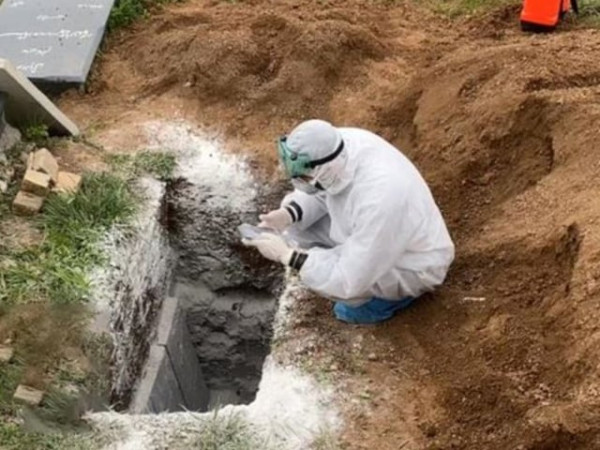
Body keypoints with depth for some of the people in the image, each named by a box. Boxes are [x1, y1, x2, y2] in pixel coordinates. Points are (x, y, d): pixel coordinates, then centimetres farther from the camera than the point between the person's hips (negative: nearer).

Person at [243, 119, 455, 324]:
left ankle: (397, 292, 2)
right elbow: (319, 192, 1)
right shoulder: (345, 141, -20)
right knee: (295, 218, -2)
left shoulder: (379, 201, -42)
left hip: (414, 266, -7)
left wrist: (286, 255, -29)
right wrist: (287, 214, -18)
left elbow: (349, 281, -34)